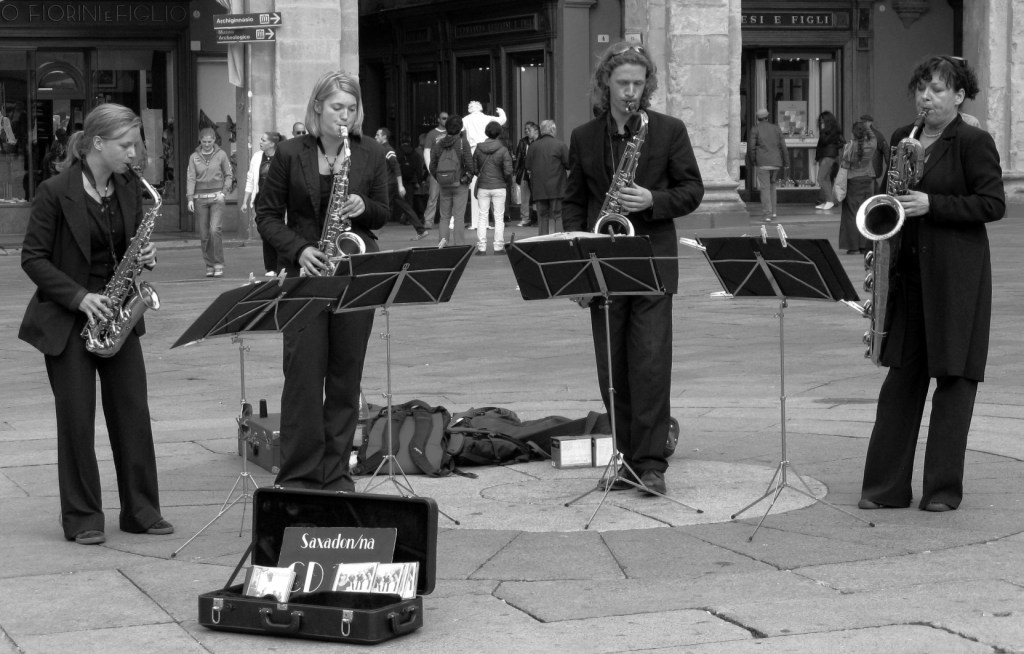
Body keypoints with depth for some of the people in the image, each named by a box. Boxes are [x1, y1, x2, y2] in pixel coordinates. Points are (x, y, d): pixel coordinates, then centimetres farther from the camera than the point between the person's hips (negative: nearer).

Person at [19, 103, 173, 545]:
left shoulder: (129, 188, 4)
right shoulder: (56, 192, -13)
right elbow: (33, 258, -11)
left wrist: (145, 255, -6)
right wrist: (79, 297, -20)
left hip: (116, 313, 5)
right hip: (68, 319, -5)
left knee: (133, 411, 4)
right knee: (77, 419, 0)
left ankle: (141, 511, 14)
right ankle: (82, 520, 10)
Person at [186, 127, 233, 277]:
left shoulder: (221, 155, 2)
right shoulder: (194, 157, 6)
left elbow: (229, 175, 7)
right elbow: (191, 178, 2)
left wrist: (223, 193, -7)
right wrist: (190, 198, -8)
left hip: (216, 197, -2)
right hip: (200, 198, 2)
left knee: (215, 230, -16)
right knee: (204, 235, 1)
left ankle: (219, 265, -8)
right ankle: (209, 266, 12)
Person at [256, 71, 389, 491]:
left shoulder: (371, 154, 6)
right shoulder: (290, 154, 0)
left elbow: (382, 216, 12)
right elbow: (267, 215, 3)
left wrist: (363, 207, -10)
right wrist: (298, 249, -12)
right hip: (305, 272, -2)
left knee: (346, 377, 4)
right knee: (304, 375, -4)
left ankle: (336, 472, 12)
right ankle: (298, 475, 2)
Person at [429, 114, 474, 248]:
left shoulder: (437, 143, 0)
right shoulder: (462, 142, -11)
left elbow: (432, 166, 2)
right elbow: (469, 164, -13)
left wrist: (438, 180, 14)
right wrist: (468, 177, 3)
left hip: (444, 185, 3)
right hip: (460, 185, -3)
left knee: (444, 216, 14)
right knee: (458, 216, 3)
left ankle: (443, 237, -7)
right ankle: (457, 244, 1)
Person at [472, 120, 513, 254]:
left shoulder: (478, 149, -2)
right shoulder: (503, 150, -9)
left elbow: (474, 168, 0)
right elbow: (508, 171, -12)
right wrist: (506, 180, 8)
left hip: (483, 187, 1)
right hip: (499, 187, -1)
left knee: (482, 217, 6)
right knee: (499, 218, 6)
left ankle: (481, 247, 4)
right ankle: (499, 247, 6)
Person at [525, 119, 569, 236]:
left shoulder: (533, 147, 1)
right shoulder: (560, 145, -7)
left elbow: (528, 166, 5)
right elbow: (569, 164, -6)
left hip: (538, 190, 3)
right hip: (556, 189, -3)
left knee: (542, 217, 8)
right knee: (556, 216, 0)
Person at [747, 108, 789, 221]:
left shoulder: (755, 129, -2)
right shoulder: (776, 128, 7)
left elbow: (751, 147, -7)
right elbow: (783, 147, 6)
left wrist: (752, 162, 6)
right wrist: (786, 163, 10)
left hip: (762, 163, -3)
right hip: (776, 163, 3)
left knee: (765, 188, -3)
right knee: (773, 187, 17)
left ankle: (767, 214, -9)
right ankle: (774, 211, 15)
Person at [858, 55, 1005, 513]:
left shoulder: (974, 143, -6)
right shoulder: (901, 139, 13)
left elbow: (993, 204, -11)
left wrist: (932, 205, -18)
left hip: (958, 274, -6)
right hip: (909, 271, 6)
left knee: (954, 377, 0)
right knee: (902, 376, 5)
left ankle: (944, 489, 7)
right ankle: (886, 486, 7)